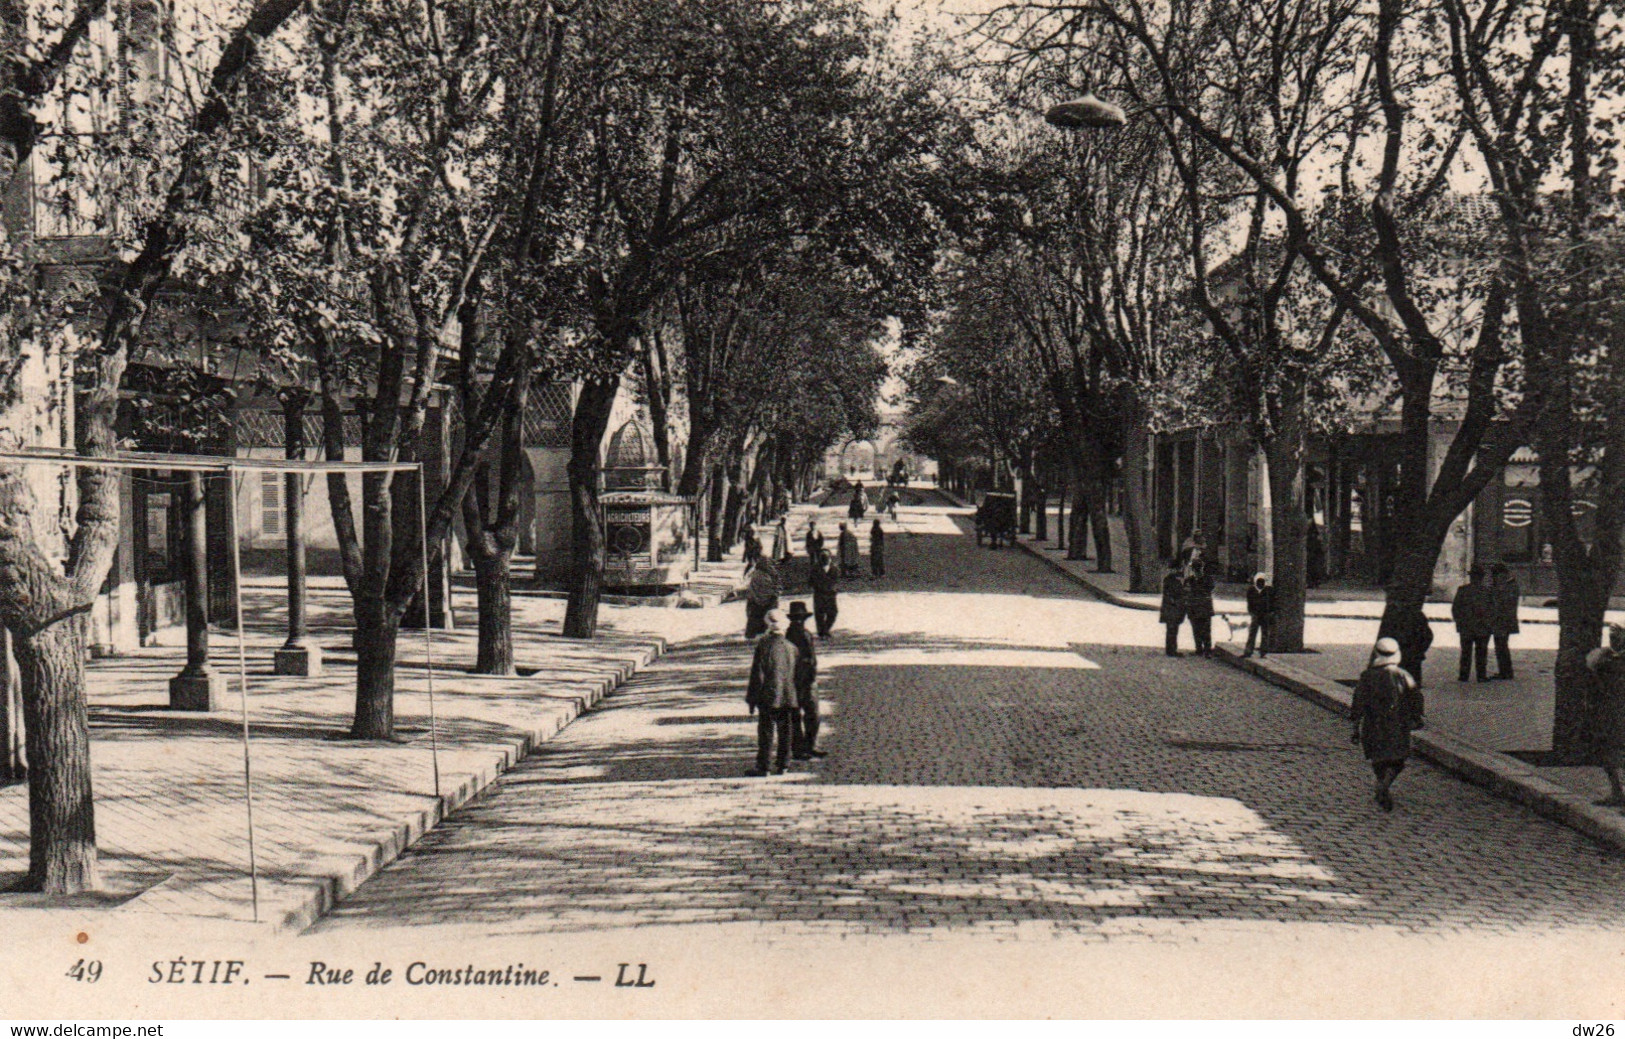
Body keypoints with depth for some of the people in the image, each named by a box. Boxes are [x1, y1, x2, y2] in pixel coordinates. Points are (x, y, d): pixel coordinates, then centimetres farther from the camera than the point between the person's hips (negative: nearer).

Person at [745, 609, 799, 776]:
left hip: (768, 698, -4)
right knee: (784, 732, 10)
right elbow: (797, 675, 9)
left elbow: (757, 674, -10)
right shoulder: (791, 647, 2)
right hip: (788, 698, 4)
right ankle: (782, 765, 13)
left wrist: (752, 698, -3)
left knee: (766, 732, -1)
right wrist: (797, 701, 18)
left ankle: (762, 766, 0)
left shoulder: (763, 644, -10)